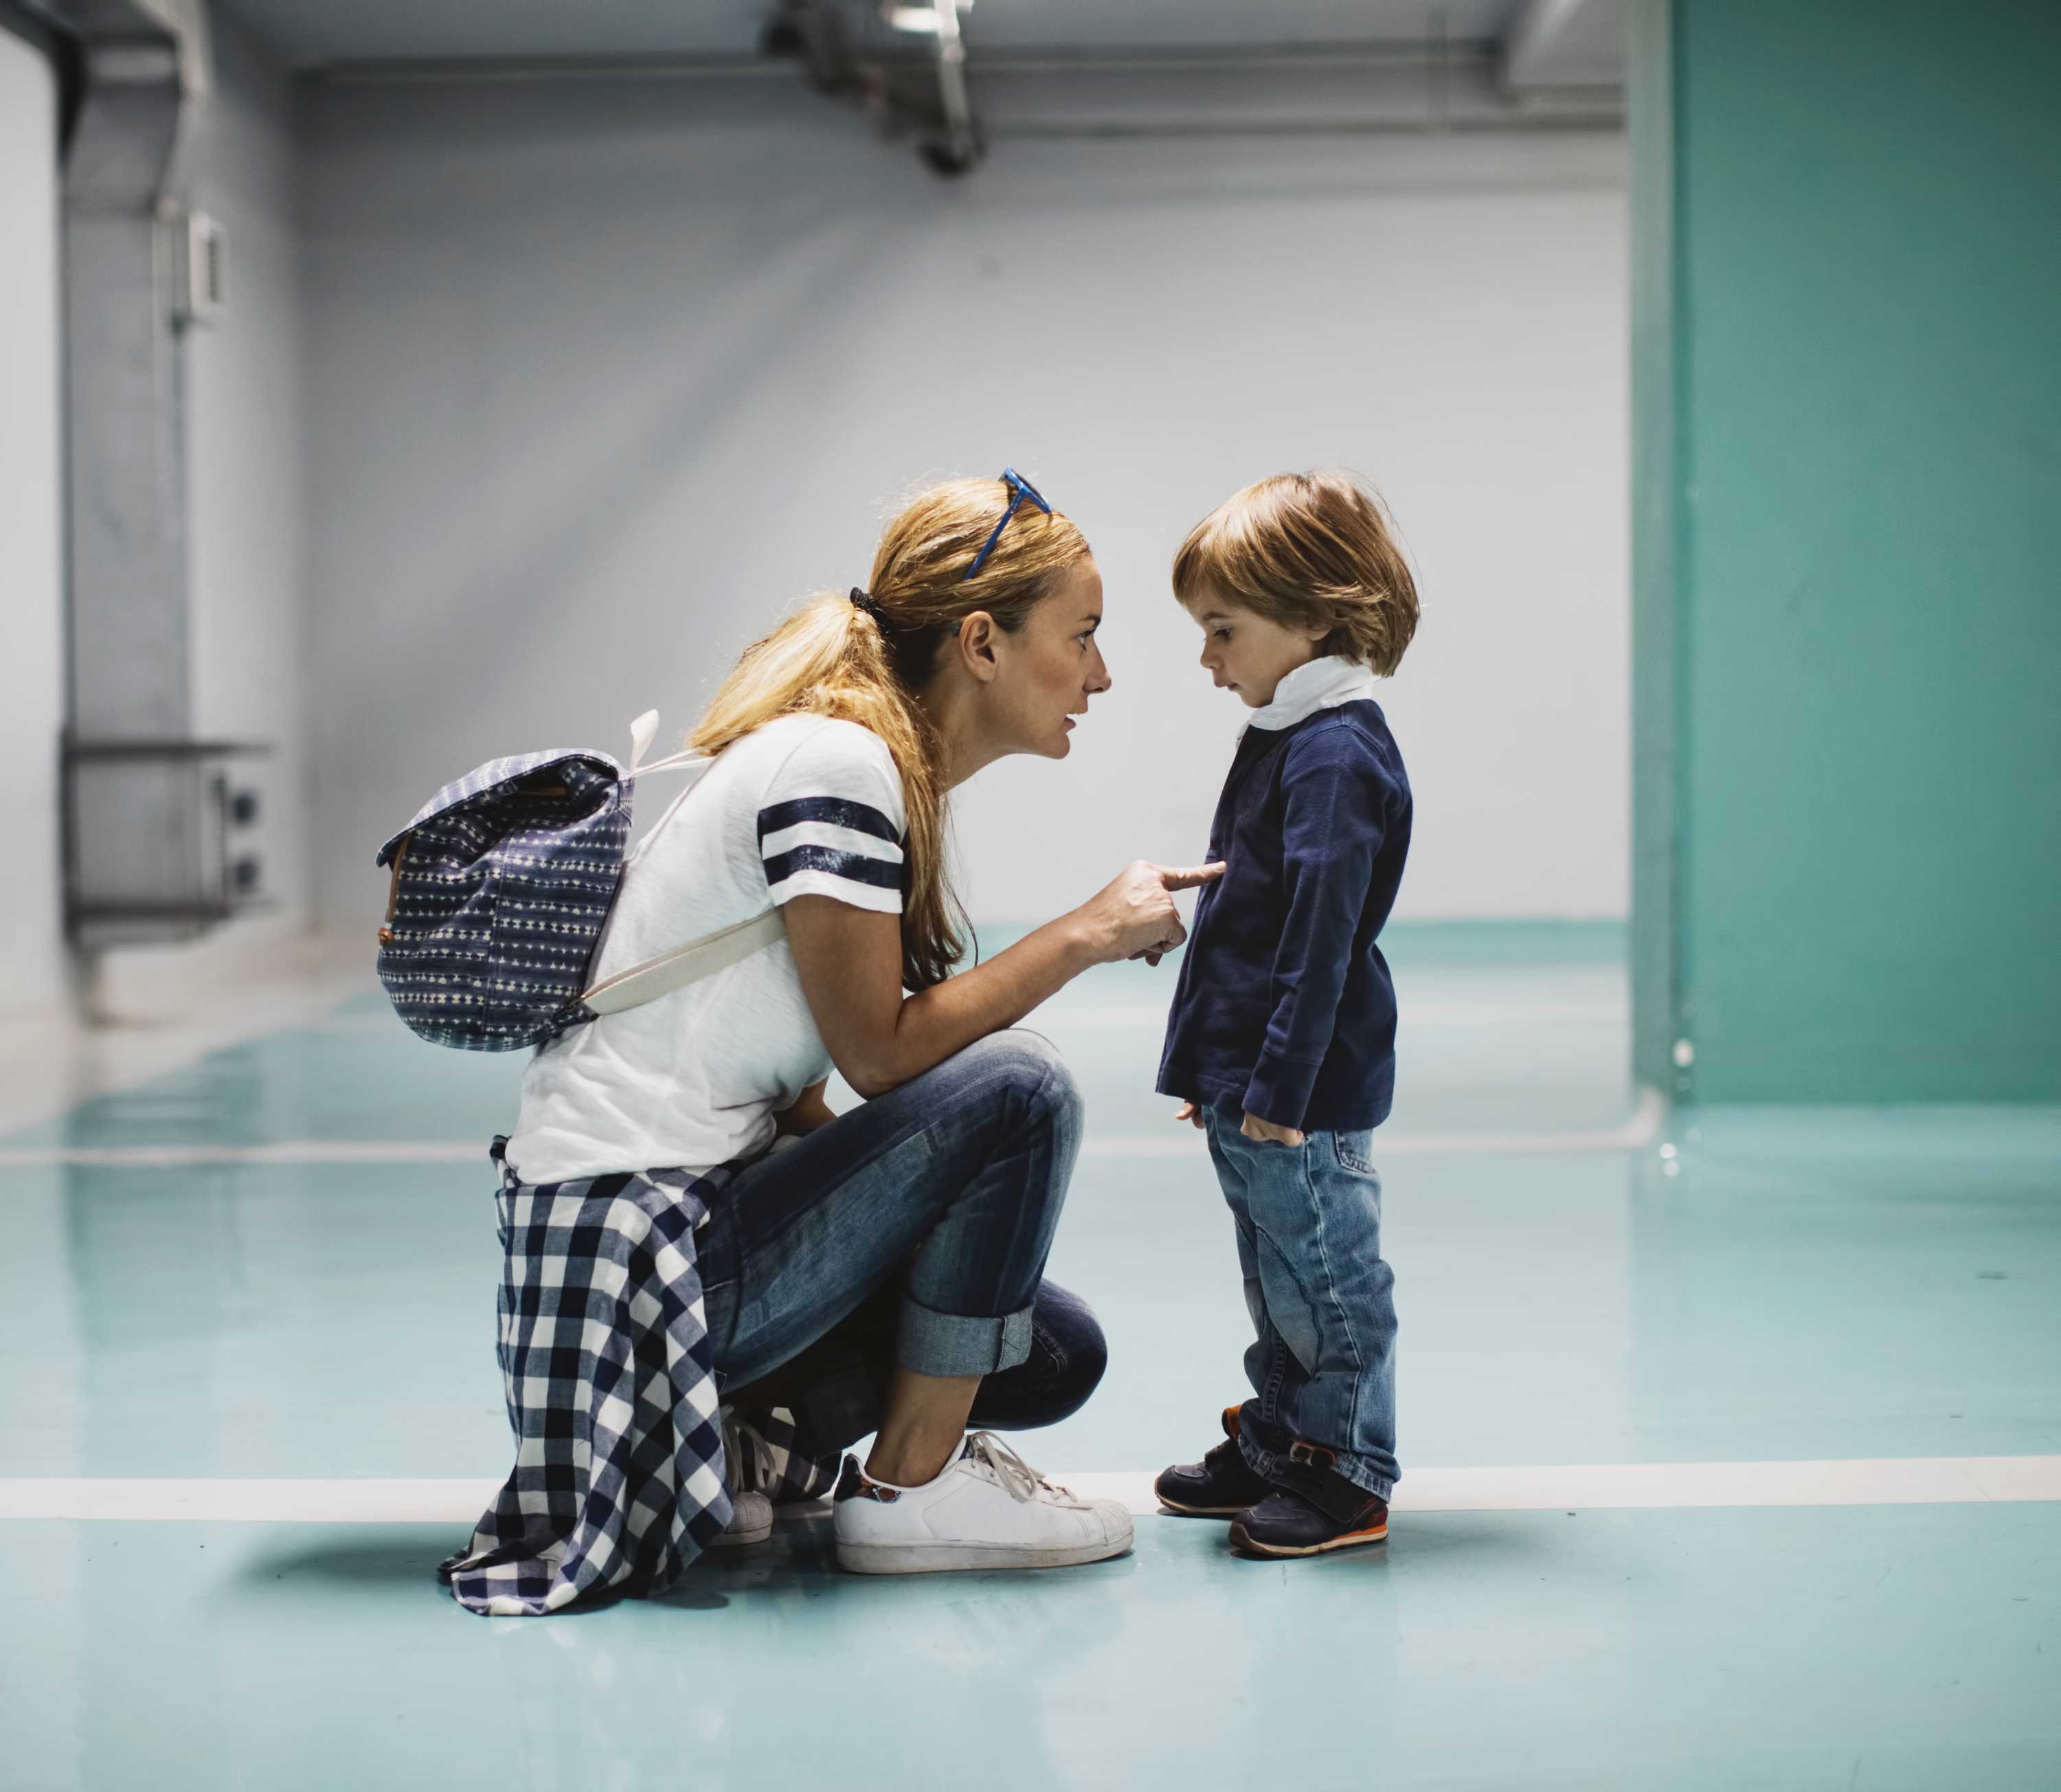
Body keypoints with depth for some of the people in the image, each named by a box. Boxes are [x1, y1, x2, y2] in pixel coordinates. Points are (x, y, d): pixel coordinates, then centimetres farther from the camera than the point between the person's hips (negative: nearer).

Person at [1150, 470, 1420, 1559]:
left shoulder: (1336, 755, -19)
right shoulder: (1285, 738, 13)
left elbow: (1321, 939, -22)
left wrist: (1279, 1088, -22)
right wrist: (1217, 1070, 22)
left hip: (1304, 1088, -10)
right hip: (1250, 1080, 10)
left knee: (1323, 1275, 0)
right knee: (1273, 1275, 19)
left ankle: (1347, 1475, 9)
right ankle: (1276, 1441, 31)